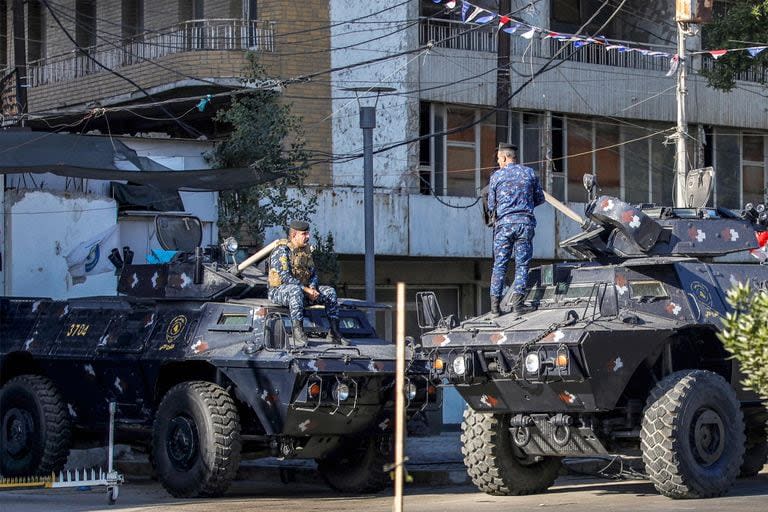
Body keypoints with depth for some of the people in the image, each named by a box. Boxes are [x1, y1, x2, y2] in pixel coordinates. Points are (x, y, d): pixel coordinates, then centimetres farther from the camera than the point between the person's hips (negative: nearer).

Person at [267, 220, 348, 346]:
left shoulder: (306, 249, 11)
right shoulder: (282, 250, -15)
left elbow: (313, 273, 13)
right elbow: (285, 277, -24)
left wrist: (312, 288, -10)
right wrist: (306, 289, -27)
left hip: (303, 290, 8)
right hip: (279, 290, -8)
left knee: (330, 292, -7)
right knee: (296, 290, -41)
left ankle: (334, 333, -6)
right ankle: (298, 332, -42)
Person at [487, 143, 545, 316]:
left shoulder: (496, 176, 5)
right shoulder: (529, 173, 9)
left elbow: (491, 206, 9)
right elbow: (540, 198, 16)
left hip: (504, 223, -1)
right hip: (526, 222, 1)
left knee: (499, 265, 3)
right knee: (522, 264, 3)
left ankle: (495, 305, -2)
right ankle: (517, 300, -10)